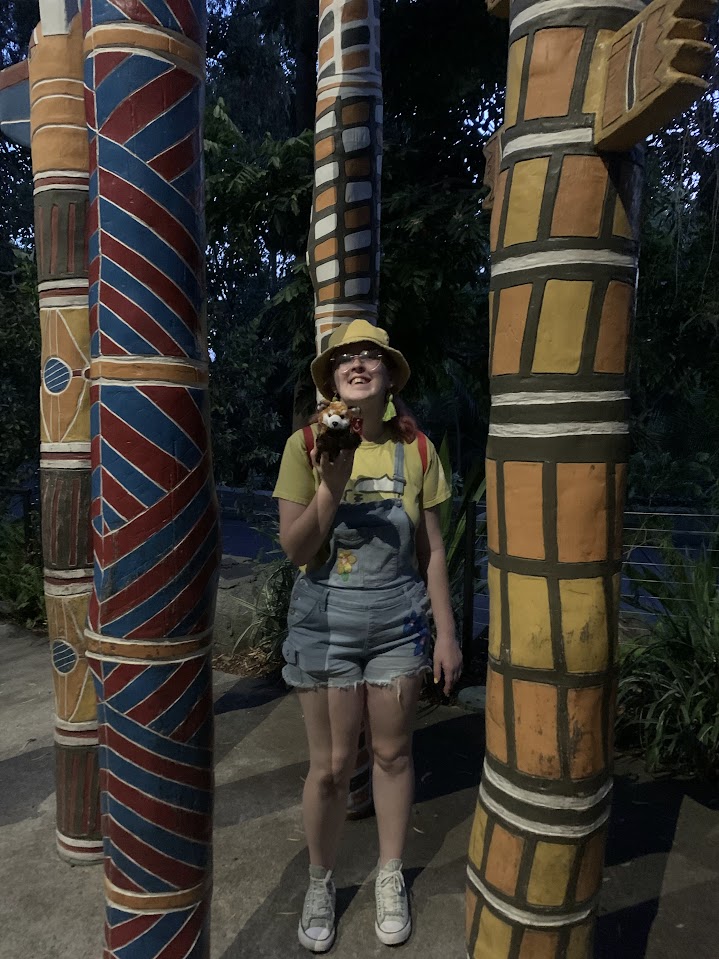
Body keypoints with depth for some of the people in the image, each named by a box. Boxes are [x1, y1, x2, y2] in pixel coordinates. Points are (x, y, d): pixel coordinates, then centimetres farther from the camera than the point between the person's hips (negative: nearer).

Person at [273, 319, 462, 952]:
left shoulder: (416, 449, -3)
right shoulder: (306, 445, -7)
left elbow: (431, 549, 2)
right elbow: (294, 549, -9)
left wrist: (447, 633, 3)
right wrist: (331, 488, -25)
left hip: (398, 621, 2)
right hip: (324, 621, -1)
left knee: (392, 754, 14)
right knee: (330, 766, 8)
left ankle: (391, 879, 38)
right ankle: (321, 883, 35)